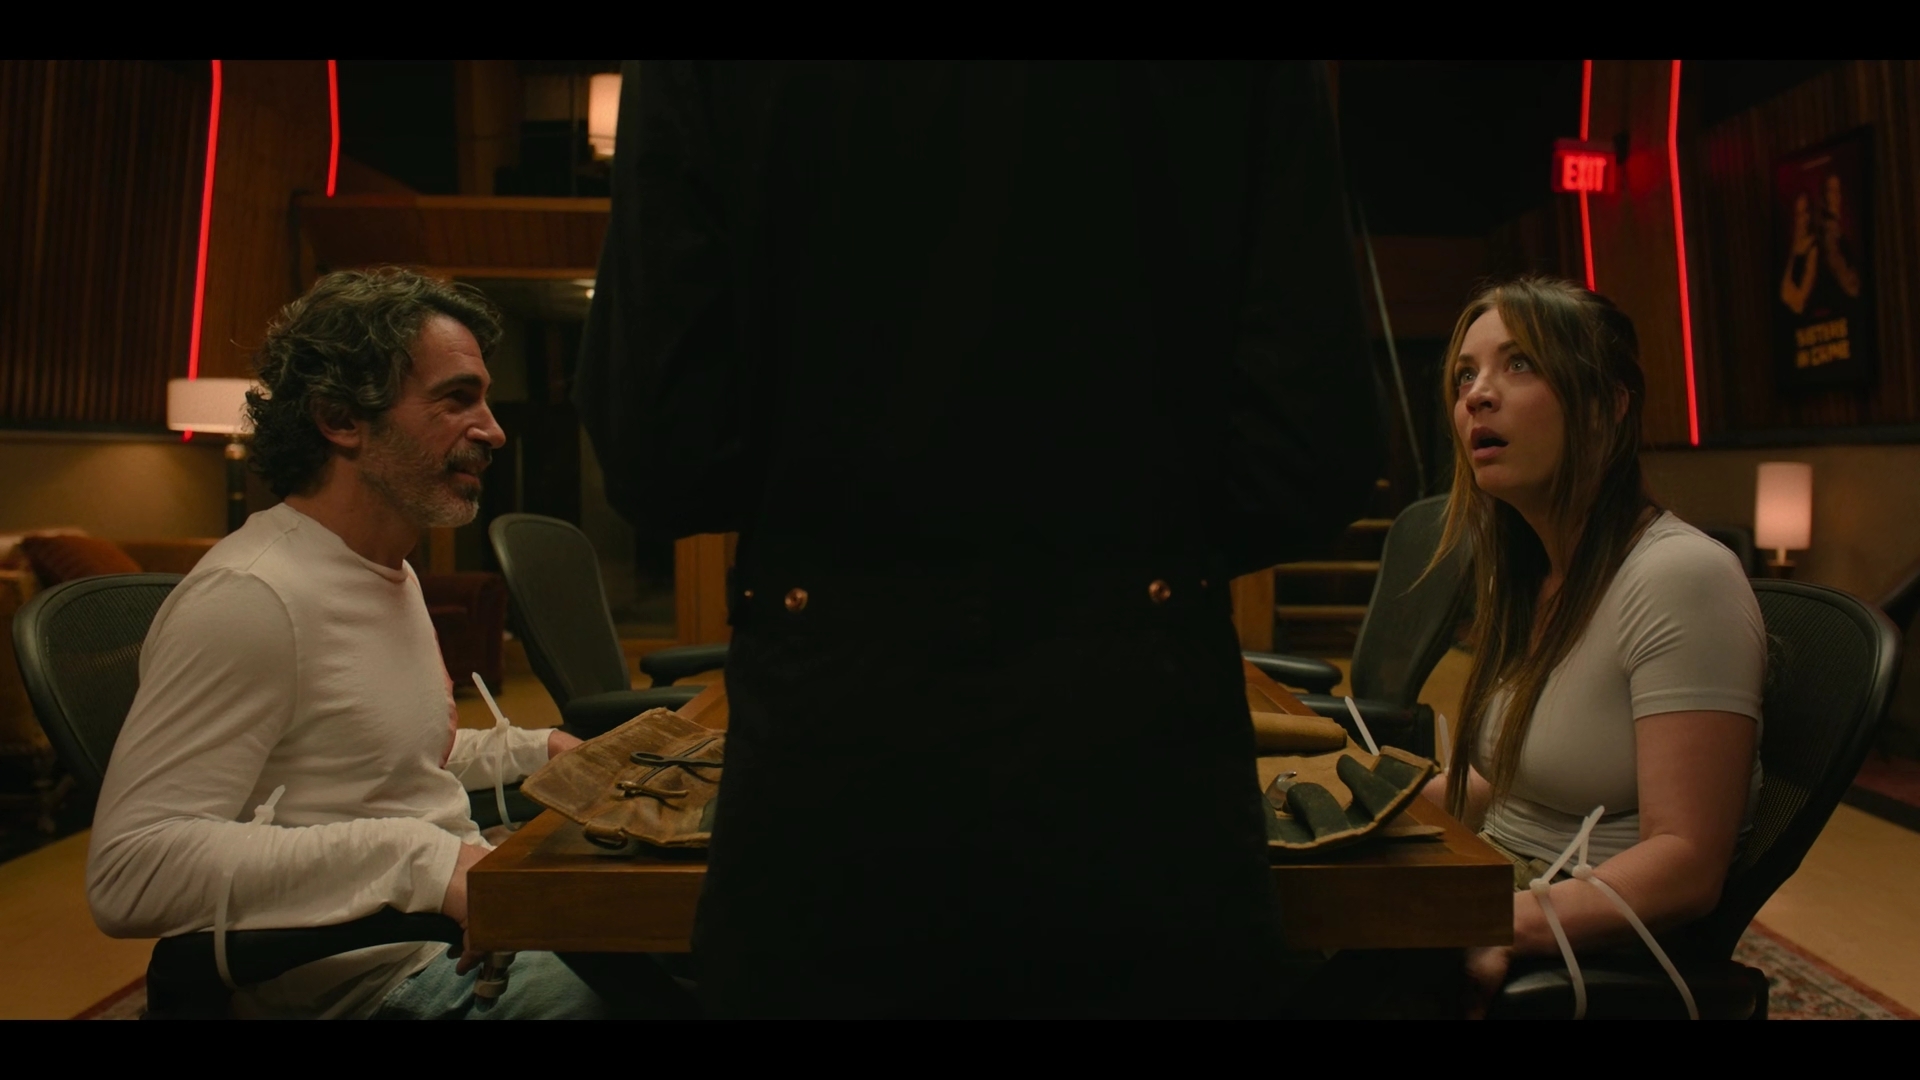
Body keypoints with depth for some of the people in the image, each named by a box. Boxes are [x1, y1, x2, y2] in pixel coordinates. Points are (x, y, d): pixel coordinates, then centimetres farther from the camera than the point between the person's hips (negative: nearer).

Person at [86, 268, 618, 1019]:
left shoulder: (394, 573, 14)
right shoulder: (249, 597, -18)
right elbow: (127, 872, -26)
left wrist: (533, 751, 14)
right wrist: (416, 857, -32)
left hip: (471, 925, 9)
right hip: (380, 979, -9)